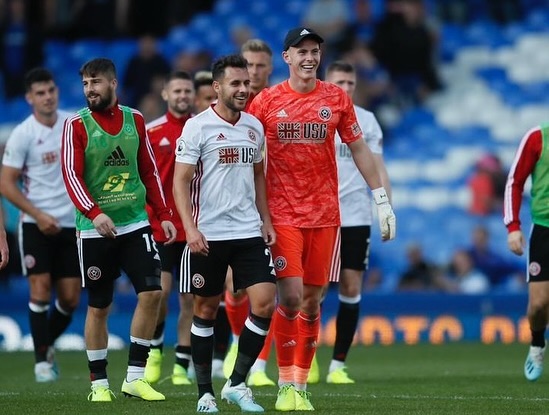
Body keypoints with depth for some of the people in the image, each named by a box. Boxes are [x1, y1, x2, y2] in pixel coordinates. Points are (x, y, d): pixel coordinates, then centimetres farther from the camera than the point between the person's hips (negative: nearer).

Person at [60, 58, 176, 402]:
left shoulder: (134, 119, 7)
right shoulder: (77, 125, -4)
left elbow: (149, 171, 13)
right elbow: (71, 175, -12)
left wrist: (164, 214, 6)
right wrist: (94, 213, -26)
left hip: (135, 223, 3)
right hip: (95, 229, -3)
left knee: (152, 292, -9)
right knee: (99, 307, 3)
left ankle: (135, 377, 0)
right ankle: (99, 383, 13)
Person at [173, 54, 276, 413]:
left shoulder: (254, 127, 9)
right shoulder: (197, 127, -7)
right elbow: (181, 181, -8)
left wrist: (266, 221, 12)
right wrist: (190, 228, -18)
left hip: (249, 233, 4)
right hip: (208, 235, -4)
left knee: (265, 303, -8)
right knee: (206, 310, 4)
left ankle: (237, 383, 4)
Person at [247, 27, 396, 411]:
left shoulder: (337, 99, 5)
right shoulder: (267, 101, 0)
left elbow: (359, 149, 10)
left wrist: (383, 201, 5)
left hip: (324, 214, 2)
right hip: (282, 215, -2)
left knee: (312, 301, 5)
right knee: (291, 298, -12)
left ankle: (301, 386, 13)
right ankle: (286, 384, -1)